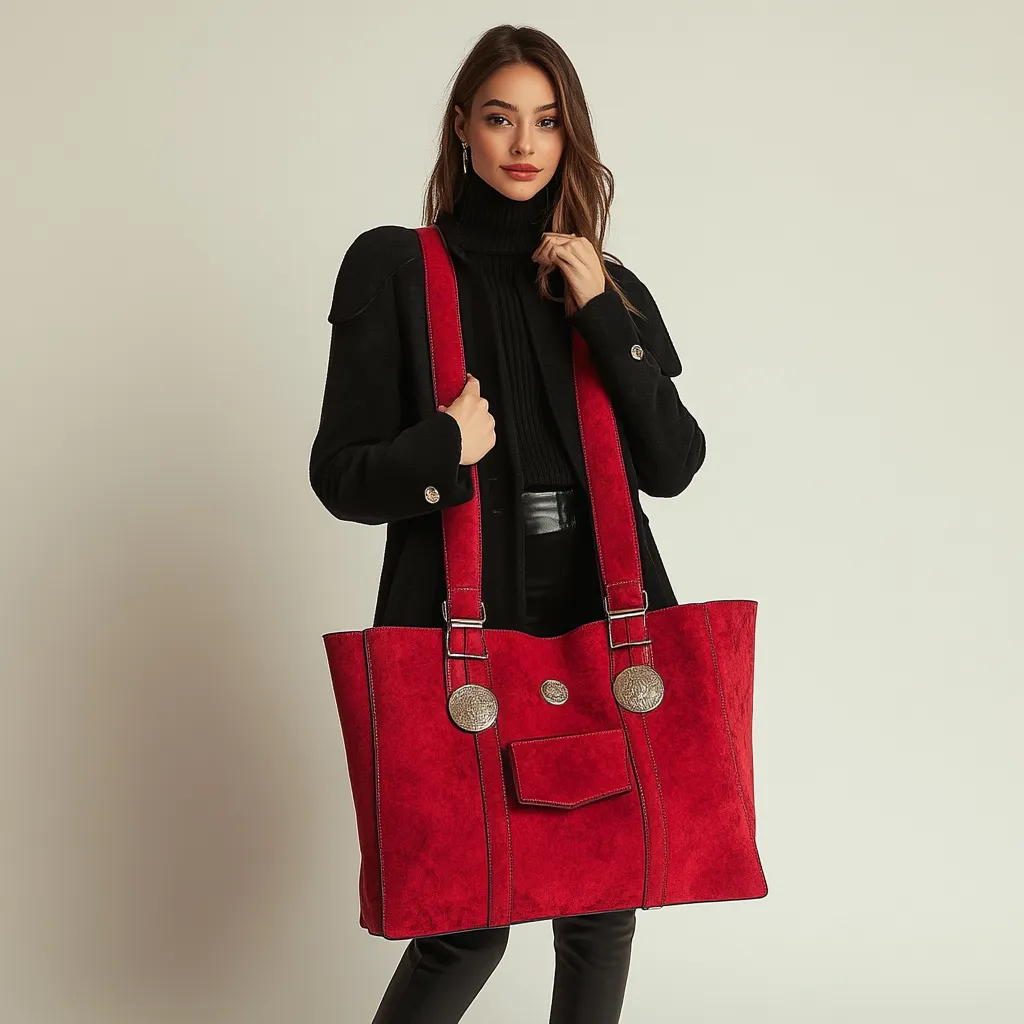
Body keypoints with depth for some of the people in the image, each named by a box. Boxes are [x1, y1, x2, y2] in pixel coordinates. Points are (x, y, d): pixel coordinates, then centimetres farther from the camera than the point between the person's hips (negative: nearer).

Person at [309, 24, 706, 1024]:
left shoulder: (609, 288, 11)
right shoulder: (393, 268, 1)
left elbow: (673, 466, 1)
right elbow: (341, 475, -1)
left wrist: (603, 319, -7)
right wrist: (443, 449, -19)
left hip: (603, 619, 4)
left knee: (602, 900, 8)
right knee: (469, 921, -1)